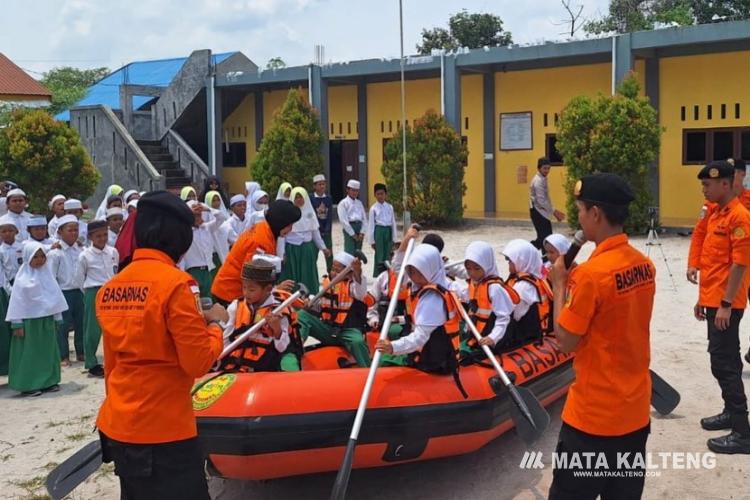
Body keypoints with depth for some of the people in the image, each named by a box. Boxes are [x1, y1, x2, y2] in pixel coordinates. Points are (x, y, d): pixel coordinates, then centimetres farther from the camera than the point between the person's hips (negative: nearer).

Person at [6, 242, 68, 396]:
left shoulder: (46, 274, 5)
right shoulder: (22, 279, -8)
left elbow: (55, 296, 8)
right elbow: (17, 301, -8)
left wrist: (57, 317, 8)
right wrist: (17, 324, -10)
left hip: (47, 319, 5)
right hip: (29, 321, -5)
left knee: (48, 351, 11)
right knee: (30, 353, 0)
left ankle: (48, 382, 20)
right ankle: (28, 385, 6)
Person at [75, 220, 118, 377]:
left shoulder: (113, 252, 2)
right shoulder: (84, 255, -8)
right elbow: (79, 278, 1)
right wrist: (90, 293, 5)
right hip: (94, 294, -4)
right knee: (93, 329, 1)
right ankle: (92, 364, 11)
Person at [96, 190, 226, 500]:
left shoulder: (110, 288, 5)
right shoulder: (175, 283, -15)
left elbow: (111, 361, 13)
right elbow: (199, 363, -16)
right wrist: (215, 324, 1)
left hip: (116, 427, 7)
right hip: (163, 431, -7)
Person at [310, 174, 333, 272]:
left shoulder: (328, 198, 6)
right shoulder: (311, 199, -5)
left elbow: (330, 215, 2)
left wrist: (327, 229, -8)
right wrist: (318, 228, -12)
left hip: (326, 231, 3)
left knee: (329, 254, 5)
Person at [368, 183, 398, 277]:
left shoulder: (390, 207, 9)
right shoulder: (373, 208, 0)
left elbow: (393, 222, 12)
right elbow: (371, 224, 0)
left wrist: (394, 238, 9)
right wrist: (372, 240, -3)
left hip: (388, 231, 3)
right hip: (379, 231, -3)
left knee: (387, 255, 5)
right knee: (379, 256, -3)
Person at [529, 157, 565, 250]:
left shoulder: (543, 179, 13)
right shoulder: (538, 181, -18)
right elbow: (541, 201, -23)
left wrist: (554, 212, 13)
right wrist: (554, 211, -19)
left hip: (542, 212, 10)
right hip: (538, 212, -10)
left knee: (545, 237, 10)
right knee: (545, 237, -8)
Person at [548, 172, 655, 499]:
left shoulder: (592, 272, -22)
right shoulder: (645, 265, 2)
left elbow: (565, 342, -15)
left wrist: (560, 284, -6)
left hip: (593, 416, -7)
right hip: (636, 410, 7)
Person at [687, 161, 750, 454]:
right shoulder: (714, 214, 12)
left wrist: (726, 304, -20)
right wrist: (703, 298, 20)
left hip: (725, 304, -9)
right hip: (712, 300, 9)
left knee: (723, 363, -8)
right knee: (726, 360, 17)